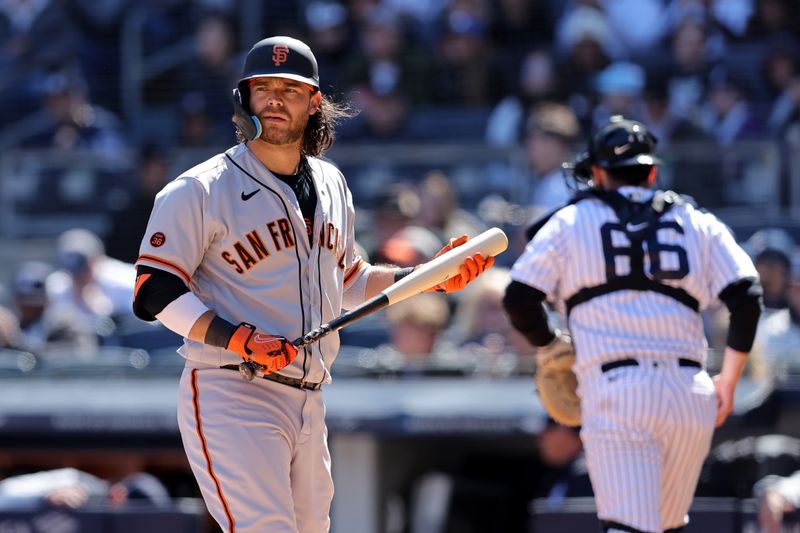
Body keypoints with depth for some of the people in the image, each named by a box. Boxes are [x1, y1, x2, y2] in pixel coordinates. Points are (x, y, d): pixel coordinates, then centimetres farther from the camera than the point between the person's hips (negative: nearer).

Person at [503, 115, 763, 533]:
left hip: (614, 393, -3)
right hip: (688, 391, 3)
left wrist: (552, 349, 21)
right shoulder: (697, 223, 18)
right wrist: (728, 382, 16)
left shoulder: (570, 222, 12)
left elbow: (519, 299, 3)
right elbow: (746, 299, 6)